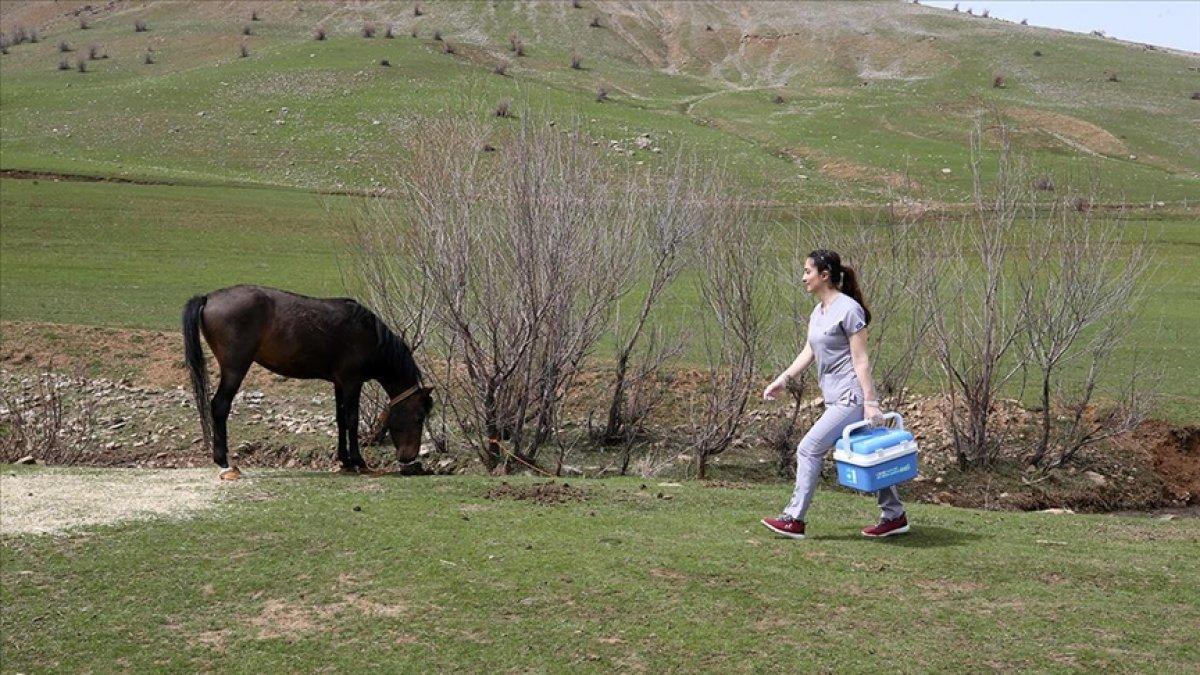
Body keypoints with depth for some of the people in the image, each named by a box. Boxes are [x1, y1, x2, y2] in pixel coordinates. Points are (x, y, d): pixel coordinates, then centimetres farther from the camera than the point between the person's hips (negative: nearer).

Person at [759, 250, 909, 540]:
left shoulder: (848, 309, -13)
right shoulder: (818, 312, 13)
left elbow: (861, 360, -15)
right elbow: (808, 353, 16)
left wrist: (870, 402, -16)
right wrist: (782, 380, 7)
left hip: (851, 398, -9)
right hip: (837, 399, 9)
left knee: (809, 450, -10)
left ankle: (794, 520, -5)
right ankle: (895, 516, 22)